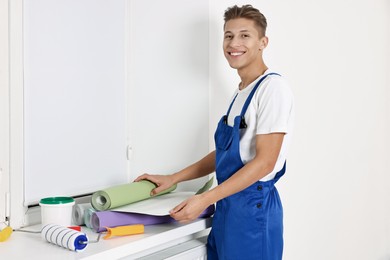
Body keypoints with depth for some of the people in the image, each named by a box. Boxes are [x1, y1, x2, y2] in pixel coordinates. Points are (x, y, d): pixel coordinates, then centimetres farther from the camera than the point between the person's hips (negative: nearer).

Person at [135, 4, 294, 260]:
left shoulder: (273, 87, -13)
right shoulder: (240, 93, 13)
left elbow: (265, 161, -19)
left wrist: (205, 199, -20)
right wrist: (173, 179, 15)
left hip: (253, 208, -8)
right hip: (227, 206, 8)